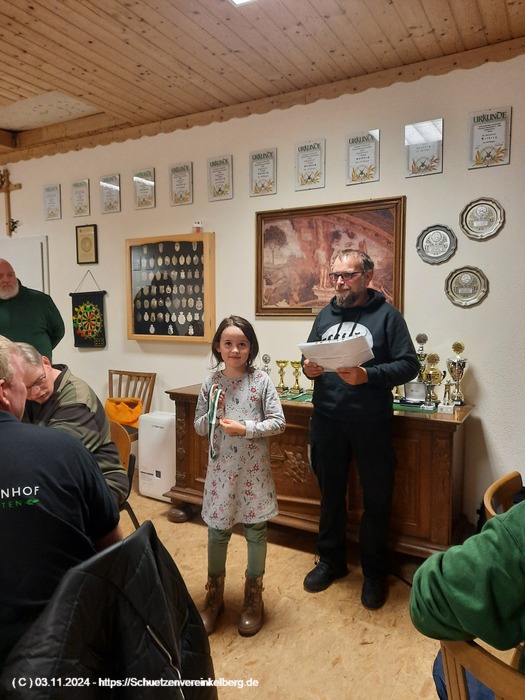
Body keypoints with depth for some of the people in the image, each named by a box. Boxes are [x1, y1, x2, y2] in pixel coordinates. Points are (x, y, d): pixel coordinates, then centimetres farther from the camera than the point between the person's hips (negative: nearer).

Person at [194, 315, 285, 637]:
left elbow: (278, 422, -10)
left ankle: (254, 597, 33)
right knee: (217, 532, 12)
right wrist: (214, 413, -15)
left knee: (256, 531, 12)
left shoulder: (261, 380, -9)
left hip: (254, 469, -1)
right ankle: (214, 597, 34)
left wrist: (245, 428, -21)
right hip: (222, 468, 2)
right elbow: (199, 427, 4)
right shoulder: (211, 383, -2)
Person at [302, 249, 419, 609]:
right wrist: (308, 367, -8)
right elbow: (310, 357, 15)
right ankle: (331, 561, 37)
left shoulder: (387, 315, -5)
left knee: (376, 499, 10)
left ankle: (375, 572, 30)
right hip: (327, 420, 4)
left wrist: (367, 375, -24)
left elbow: (409, 364, -11)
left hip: (372, 423, -4)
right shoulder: (326, 315, 10)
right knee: (331, 493, 17)